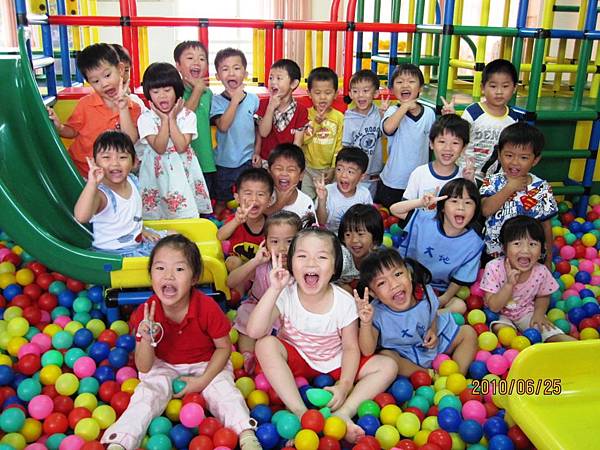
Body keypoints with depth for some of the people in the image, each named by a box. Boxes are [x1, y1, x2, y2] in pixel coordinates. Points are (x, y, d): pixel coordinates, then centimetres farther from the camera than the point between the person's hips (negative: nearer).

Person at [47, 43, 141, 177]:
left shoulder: (133, 109, -1)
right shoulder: (86, 103, -2)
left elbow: (131, 141, -12)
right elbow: (73, 131, 9)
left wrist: (123, 109, -18)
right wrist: (60, 128, -14)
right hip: (80, 169, -1)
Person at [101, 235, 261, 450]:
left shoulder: (208, 308, -23)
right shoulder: (145, 314, -19)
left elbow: (224, 347, -9)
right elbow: (144, 368, -14)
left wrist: (203, 380, -19)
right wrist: (147, 339, -35)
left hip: (206, 365, -1)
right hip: (163, 367, 1)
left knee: (223, 390, -24)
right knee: (146, 395, -21)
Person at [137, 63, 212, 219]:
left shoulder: (187, 116, -5)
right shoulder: (145, 118, -6)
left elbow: (181, 146, -15)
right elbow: (159, 148, -16)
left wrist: (172, 119, -14)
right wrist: (164, 119, -16)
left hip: (182, 169, 1)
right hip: (158, 171, 0)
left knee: (186, 213, 3)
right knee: (157, 214, 4)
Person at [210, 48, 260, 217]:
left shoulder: (253, 99, -2)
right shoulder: (216, 101, -9)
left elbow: (260, 127, 7)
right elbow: (223, 126, -24)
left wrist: (257, 151, 4)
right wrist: (235, 100, -22)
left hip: (247, 161, 1)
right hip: (224, 161, -1)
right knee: (221, 201, 15)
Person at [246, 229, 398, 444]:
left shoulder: (344, 301, -16)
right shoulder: (286, 295, -19)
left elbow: (350, 347, -8)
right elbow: (254, 332, -31)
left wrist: (344, 386, -23)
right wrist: (274, 290, -38)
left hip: (334, 364, 2)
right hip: (295, 361, -1)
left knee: (387, 366, -14)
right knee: (265, 344, -31)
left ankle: (343, 413, -30)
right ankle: (301, 413, -32)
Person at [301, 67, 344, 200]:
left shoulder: (339, 117, -3)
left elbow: (339, 146, -3)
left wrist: (333, 169, -8)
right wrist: (315, 123, -20)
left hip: (328, 170, 0)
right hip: (307, 168, 0)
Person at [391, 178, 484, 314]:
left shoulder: (474, 243, -14)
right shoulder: (425, 220, -12)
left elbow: (461, 278, -6)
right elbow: (394, 209, -8)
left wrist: (443, 299, -16)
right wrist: (421, 202, -24)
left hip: (441, 291, 1)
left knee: (460, 306, -25)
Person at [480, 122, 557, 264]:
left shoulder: (542, 188, -6)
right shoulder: (493, 182, -7)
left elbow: (546, 226, 1)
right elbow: (485, 210, -24)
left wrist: (548, 260, 4)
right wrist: (509, 188, -22)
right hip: (492, 256, 0)